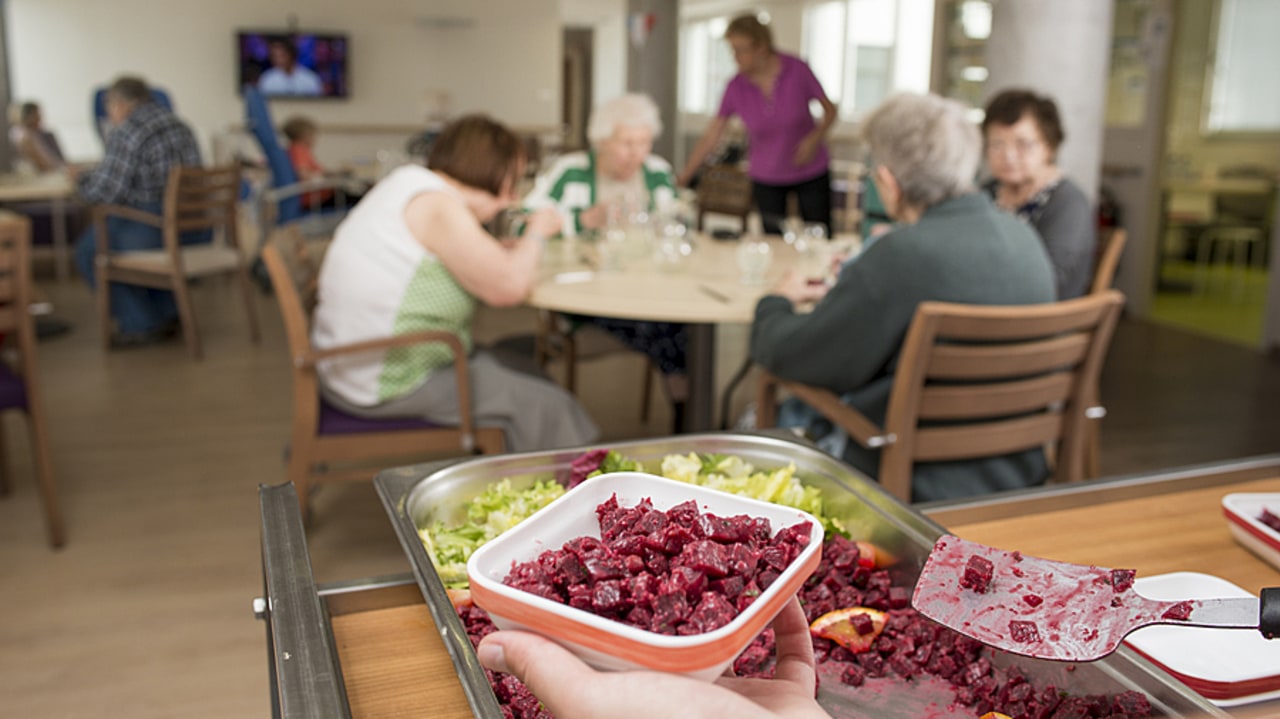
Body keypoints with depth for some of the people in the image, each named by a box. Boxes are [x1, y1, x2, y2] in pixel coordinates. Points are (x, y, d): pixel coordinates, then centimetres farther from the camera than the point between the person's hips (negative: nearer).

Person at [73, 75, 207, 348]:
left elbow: (106, 192, -13)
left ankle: (140, 325, 11)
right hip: (198, 231, 8)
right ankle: (168, 314, 32)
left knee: (88, 249, 14)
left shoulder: (126, 133, -10)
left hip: (156, 230, -8)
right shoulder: (180, 125, 15)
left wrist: (81, 179, 8)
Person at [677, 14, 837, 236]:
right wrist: (683, 178, -11)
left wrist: (815, 137, -23)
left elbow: (830, 109, -4)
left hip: (812, 173, -1)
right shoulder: (736, 87, -13)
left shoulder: (797, 70, -17)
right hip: (766, 178, 1)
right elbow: (710, 137, -8)